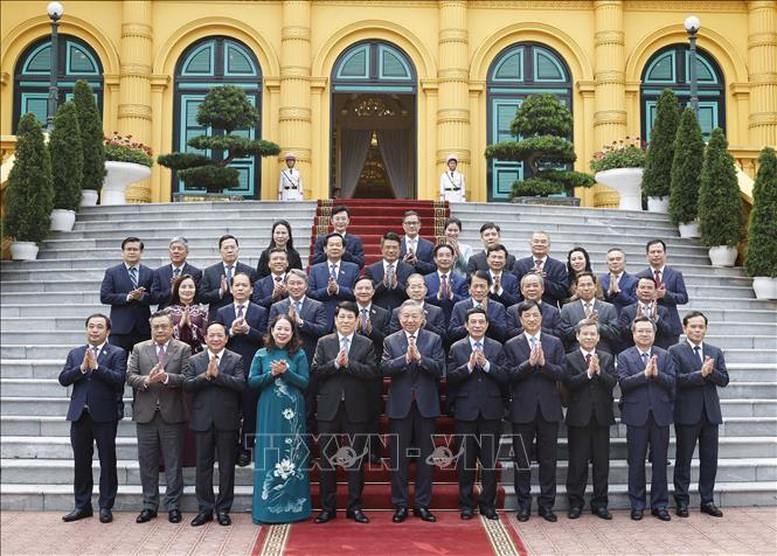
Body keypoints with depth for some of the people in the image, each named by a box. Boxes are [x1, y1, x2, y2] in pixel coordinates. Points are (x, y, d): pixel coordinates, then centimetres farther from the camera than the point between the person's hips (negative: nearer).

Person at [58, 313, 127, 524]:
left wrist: (96, 366, -20)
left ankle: (106, 506, 13)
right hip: (79, 414, 4)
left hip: (105, 415, -4)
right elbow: (63, 379, 1)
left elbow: (118, 379, -14)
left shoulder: (117, 353, 0)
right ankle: (82, 505, 21)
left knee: (107, 462, 3)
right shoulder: (75, 353, 12)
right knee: (81, 463, 11)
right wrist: (82, 367, -13)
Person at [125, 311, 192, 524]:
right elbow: (130, 376, 1)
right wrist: (146, 380, -18)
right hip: (146, 413, 2)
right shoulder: (139, 349, 9)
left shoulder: (183, 349, 2)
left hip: (173, 413, -2)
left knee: (174, 462, 4)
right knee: (147, 462, 9)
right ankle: (149, 506, 20)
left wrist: (166, 377, -24)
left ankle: (173, 506, 13)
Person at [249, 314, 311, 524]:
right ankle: (267, 508, 8)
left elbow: (305, 383, -2)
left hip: (293, 413, 0)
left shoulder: (299, 355, 3)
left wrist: (286, 371, -16)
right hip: (269, 412, 0)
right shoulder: (262, 354, 6)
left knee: (293, 458, 3)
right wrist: (272, 374, -13)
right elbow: (252, 382, 1)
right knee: (268, 457, 1)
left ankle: (293, 506, 12)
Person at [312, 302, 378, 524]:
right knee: (327, 460, 6)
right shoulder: (324, 343, 7)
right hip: (329, 409, 1)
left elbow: (372, 372, -9)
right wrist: (336, 363, -16)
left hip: (356, 410, -1)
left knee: (356, 460, 6)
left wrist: (348, 363, -17)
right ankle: (328, 507, 16)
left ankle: (355, 507, 15)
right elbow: (315, 370, -3)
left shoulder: (366, 344, 4)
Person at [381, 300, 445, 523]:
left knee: (425, 458, 7)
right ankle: (400, 505, 14)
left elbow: (439, 369, -8)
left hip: (426, 405, 0)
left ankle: (422, 505, 17)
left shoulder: (434, 340, 4)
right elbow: (384, 369, -8)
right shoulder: (390, 341, 5)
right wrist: (406, 357, -21)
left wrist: (419, 357, -20)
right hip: (400, 405, 0)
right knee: (398, 458, 5)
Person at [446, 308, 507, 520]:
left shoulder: (497, 348, 6)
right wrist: (469, 366, -17)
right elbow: (449, 378, -5)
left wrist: (486, 364, -16)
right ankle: (466, 504, 17)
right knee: (466, 461, 7)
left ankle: (487, 504, 16)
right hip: (465, 411, -1)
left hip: (490, 411, 1)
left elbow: (505, 377, -3)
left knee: (489, 461, 5)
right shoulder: (456, 348, 4)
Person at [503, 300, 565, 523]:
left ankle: (546, 504, 17)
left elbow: (561, 373, -3)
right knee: (522, 460, 6)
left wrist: (543, 363, -19)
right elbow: (510, 375, -8)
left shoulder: (554, 343, 6)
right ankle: (524, 505, 17)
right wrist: (529, 363, -21)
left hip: (549, 408, 1)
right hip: (522, 409, -1)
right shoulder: (512, 345, 3)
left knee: (548, 460, 7)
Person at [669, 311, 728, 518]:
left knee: (710, 460, 9)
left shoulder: (715, 352, 12)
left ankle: (708, 501, 21)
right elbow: (677, 379, -14)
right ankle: (682, 502, 13)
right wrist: (701, 373, -22)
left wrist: (711, 371, -15)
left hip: (710, 413, 4)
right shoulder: (675, 351, -3)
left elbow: (724, 380, 4)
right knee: (683, 460, 4)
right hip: (687, 414, -4)